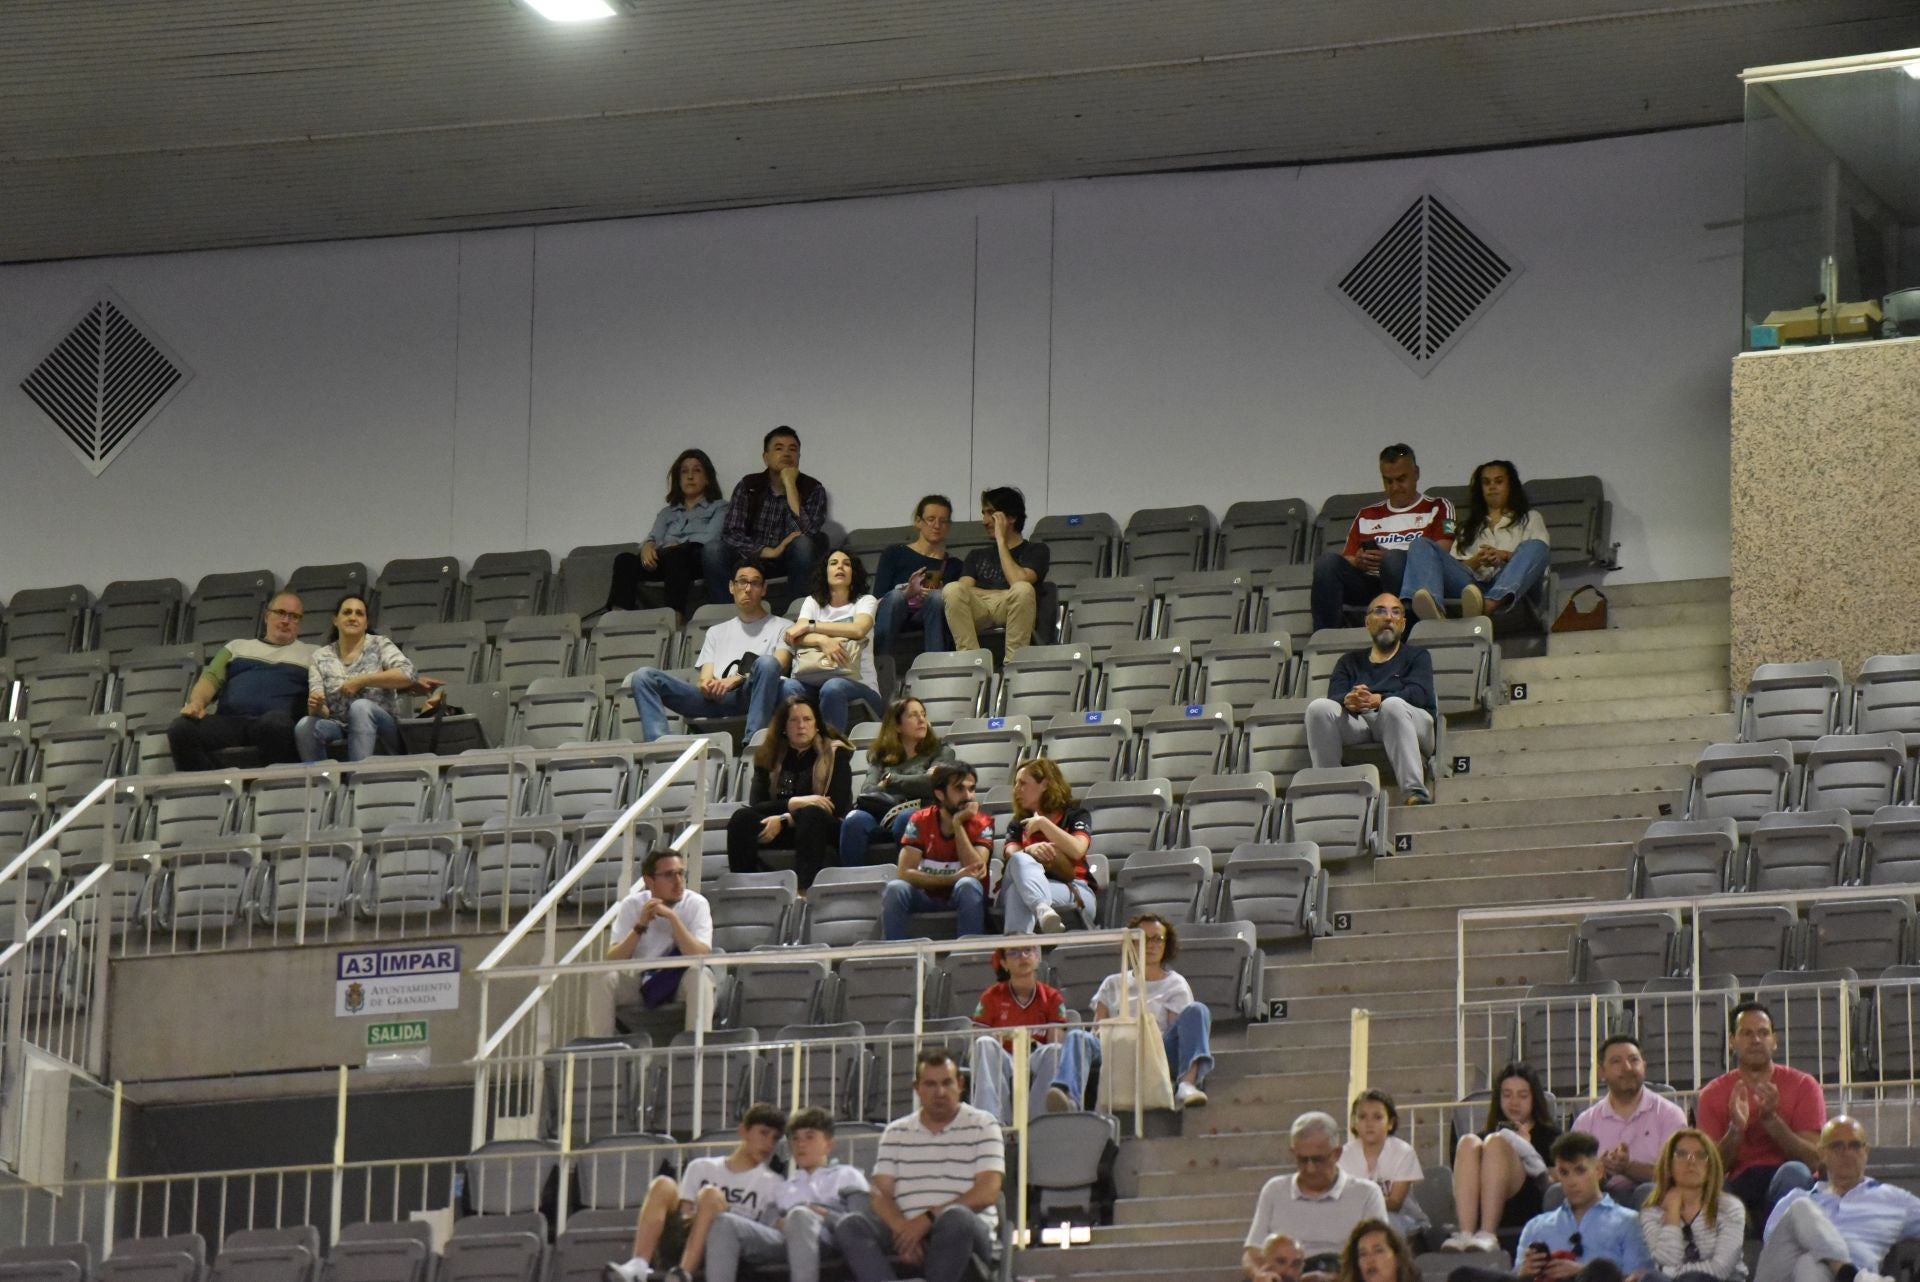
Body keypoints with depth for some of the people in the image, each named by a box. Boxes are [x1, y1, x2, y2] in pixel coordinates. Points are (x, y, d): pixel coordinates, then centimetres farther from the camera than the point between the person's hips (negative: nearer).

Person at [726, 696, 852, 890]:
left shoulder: (835, 753, 2)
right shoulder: (767, 756, 10)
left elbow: (837, 806, -10)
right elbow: (756, 805, -3)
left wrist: (784, 820, -16)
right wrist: (793, 803, -22)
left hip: (823, 829, -3)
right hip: (776, 831, 3)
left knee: (810, 814, -37)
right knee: (741, 818, -26)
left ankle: (804, 890, -52)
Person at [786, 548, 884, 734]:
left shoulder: (865, 601, 13)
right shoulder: (813, 602, 20)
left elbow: (859, 629, -10)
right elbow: (797, 638, 2)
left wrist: (810, 626, -8)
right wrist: (822, 640, -22)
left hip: (859, 684, -2)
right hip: (814, 681, 2)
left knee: (833, 688, -40)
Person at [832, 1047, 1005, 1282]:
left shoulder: (982, 1125, 7)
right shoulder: (896, 1133, 16)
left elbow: (988, 1192, -5)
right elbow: (881, 1194, 5)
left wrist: (929, 1218, -16)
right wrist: (903, 1229, -18)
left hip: (964, 1237, -3)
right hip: (906, 1233, 3)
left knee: (956, 1218, -38)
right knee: (850, 1226, -25)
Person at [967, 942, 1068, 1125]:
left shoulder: (1052, 998, 5)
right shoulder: (992, 997, 4)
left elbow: (1057, 1045, -4)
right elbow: (974, 1050, 0)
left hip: (1038, 1069, 0)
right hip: (1001, 1070, 0)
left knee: (1053, 1050, -31)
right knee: (985, 1043, -30)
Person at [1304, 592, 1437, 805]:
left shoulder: (1416, 656, 21)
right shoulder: (1350, 661, 28)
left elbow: (1419, 693, -1)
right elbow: (1334, 697, 8)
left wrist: (1378, 700, -23)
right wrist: (1348, 701, -20)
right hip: (1358, 725, 2)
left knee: (1393, 705, -38)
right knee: (1319, 708, -26)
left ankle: (1413, 791, -49)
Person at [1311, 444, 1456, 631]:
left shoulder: (1437, 509, 18)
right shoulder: (1367, 515, 30)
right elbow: (1346, 561, 22)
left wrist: (1391, 559, -13)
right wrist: (1359, 562, -4)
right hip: (1367, 583, 3)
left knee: (1394, 558, -36)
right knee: (1328, 561, -25)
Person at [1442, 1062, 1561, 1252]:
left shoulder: (1548, 1135, 27)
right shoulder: (1486, 1135, 32)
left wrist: (1527, 1147, -1)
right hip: (1480, 1209, 2)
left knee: (1495, 1143, -24)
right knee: (1469, 1143, -22)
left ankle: (1487, 1236, -46)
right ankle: (1465, 1235, -44)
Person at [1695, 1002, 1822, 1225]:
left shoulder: (1802, 1085, 5)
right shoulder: (1713, 1094, 9)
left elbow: (1814, 1159, -6)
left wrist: (1771, 1119, -19)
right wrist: (1736, 1129, -17)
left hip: (1790, 1187, 0)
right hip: (1740, 1186, 0)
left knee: (1794, 1172, -37)